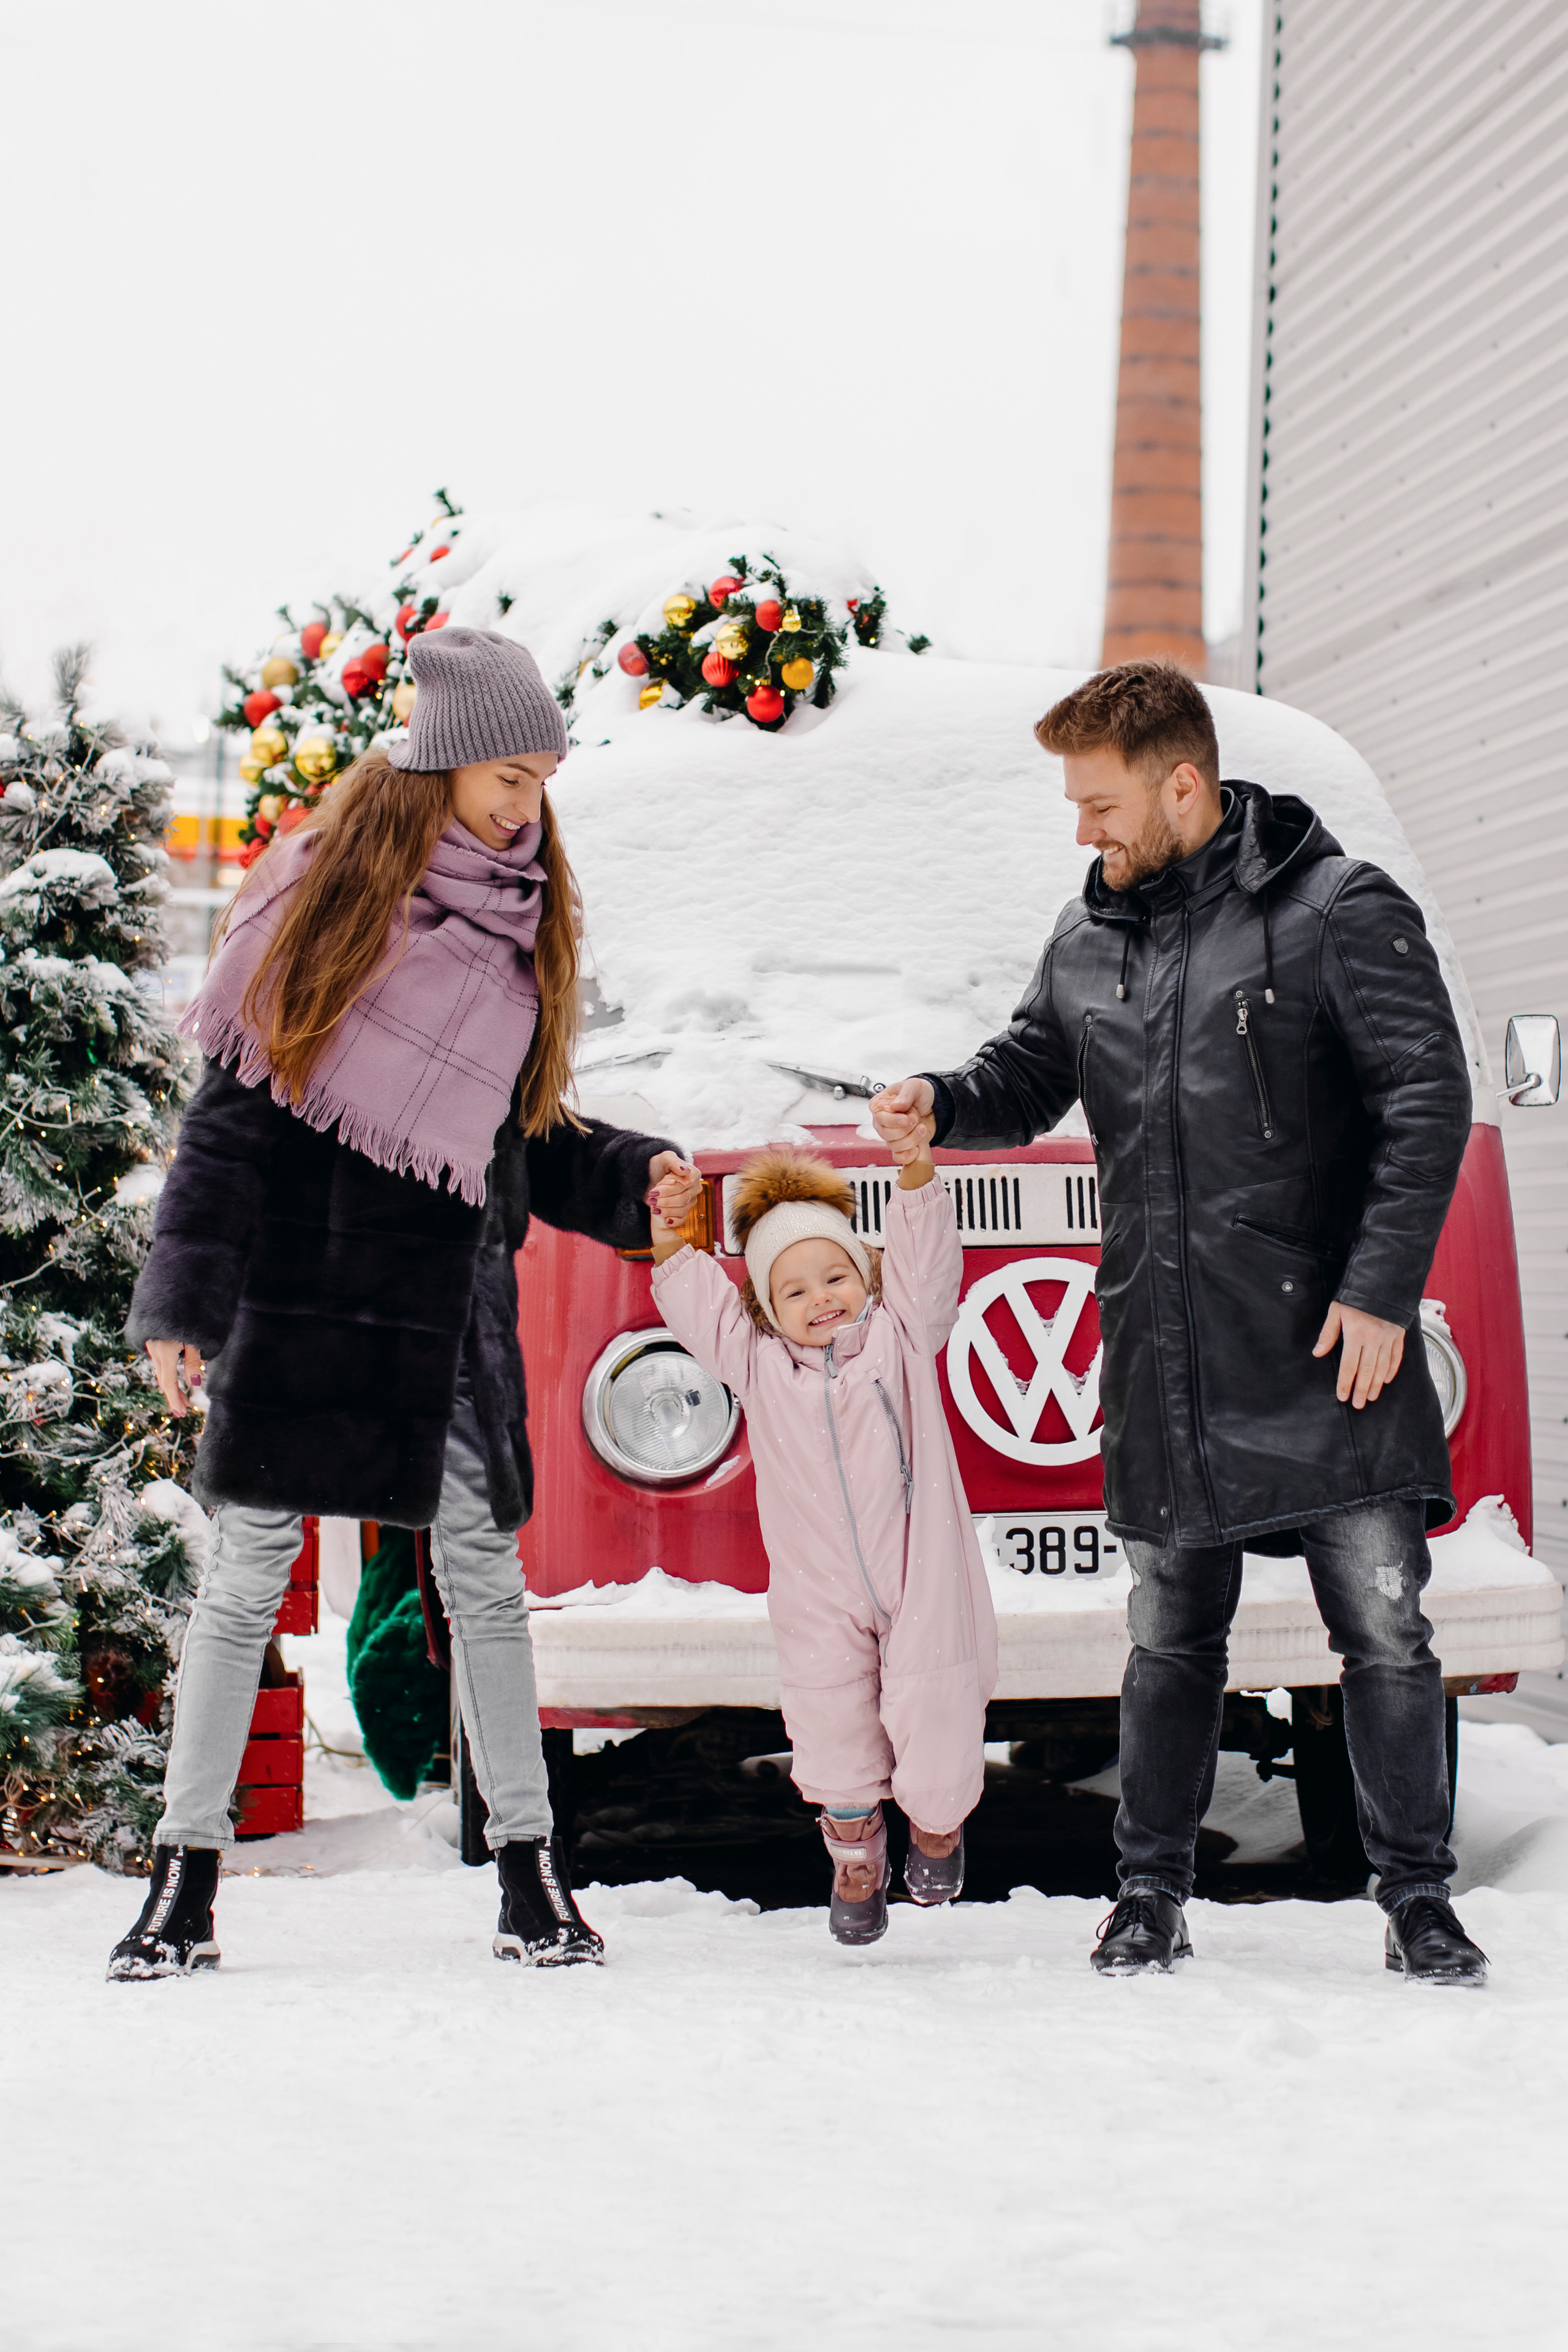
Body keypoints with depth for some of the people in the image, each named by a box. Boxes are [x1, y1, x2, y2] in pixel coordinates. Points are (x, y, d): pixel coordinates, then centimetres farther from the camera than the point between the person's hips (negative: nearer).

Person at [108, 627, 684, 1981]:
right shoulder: (328, 889, -4)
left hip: (451, 1307, 3)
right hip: (301, 1288, -3)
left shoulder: (523, 918, 10)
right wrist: (185, 1297, -10)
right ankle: (186, 1879, 10)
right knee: (248, 1576, 1)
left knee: (485, 1576, 4)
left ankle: (530, 1869, 13)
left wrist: (629, 1180, -2)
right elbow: (238, 1103, -5)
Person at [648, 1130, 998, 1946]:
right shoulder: (757, 1363, 2)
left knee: (933, 1724, -2)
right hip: (821, 1596, 2)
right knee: (834, 1733, 4)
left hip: (921, 1577, -1)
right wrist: (671, 1242, -24)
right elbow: (696, 1305, -6)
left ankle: (936, 1821, 31)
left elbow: (925, 1260, -13)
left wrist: (916, 1173, -29)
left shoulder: (902, 1336, -1)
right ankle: (855, 1852, 30)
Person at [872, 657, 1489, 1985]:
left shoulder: (1339, 910, -5)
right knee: (1171, 1637, 11)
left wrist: (1382, 1288, -14)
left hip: (1324, 1348, -4)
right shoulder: (1089, 939, 12)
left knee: (1383, 1628, -1)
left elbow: (1428, 1105, -7)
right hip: (1167, 1363, 5)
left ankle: (1419, 1901, 9)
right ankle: (1153, 1894, 22)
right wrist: (944, 1105, 1)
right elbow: (1033, 1073, 23)